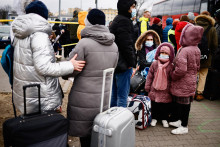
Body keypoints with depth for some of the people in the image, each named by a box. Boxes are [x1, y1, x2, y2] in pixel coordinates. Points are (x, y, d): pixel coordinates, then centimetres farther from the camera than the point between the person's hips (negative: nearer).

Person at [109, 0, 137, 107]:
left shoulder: (116, 20, 19)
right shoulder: (124, 21, -12)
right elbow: (127, 44, -18)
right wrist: (131, 63, -11)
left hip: (115, 63, 10)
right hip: (123, 64, -10)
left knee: (113, 94, 17)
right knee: (122, 96, -4)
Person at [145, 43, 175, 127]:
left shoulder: (171, 66, -5)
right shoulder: (154, 64, -1)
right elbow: (150, 76, 3)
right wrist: (147, 86, 2)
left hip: (166, 91, -1)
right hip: (155, 90, 1)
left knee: (165, 106, 10)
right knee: (154, 106, 13)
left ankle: (164, 119, 30)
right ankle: (154, 118, 30)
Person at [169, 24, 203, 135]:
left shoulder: (184, 51, -24)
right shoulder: (196, 49, 5)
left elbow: (181, 70, -29)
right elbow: (197, 67, 16)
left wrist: (173, 76, -12)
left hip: (183, 84, -9)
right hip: (191, 82, 9)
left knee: (183, 104, 3)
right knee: (186, 103, 17)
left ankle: (184, 127, 16)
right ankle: (178, 121, 33)